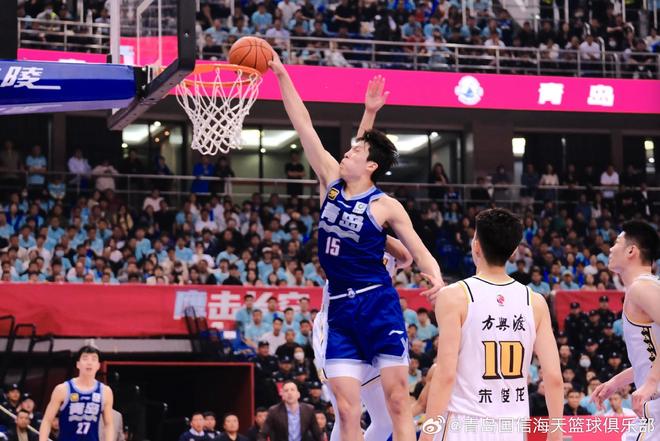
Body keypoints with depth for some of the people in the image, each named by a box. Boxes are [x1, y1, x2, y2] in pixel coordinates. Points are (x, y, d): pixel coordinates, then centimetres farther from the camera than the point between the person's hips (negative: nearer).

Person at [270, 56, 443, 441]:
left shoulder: (386, 206, -6)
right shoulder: (331, 182, 6)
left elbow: (420, 250, -5)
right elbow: (304, 127, 7)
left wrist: (436, 278, -25)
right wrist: (281, 74, 5)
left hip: (378, 304, -5)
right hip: (340, 308, 5)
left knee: (397, 403, -4)